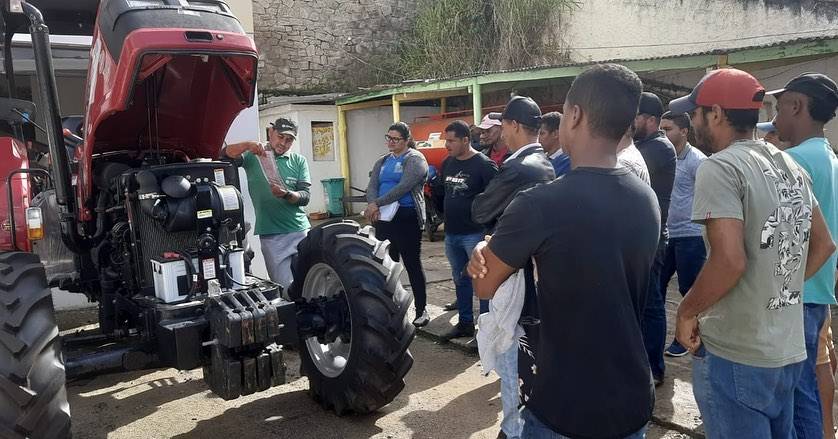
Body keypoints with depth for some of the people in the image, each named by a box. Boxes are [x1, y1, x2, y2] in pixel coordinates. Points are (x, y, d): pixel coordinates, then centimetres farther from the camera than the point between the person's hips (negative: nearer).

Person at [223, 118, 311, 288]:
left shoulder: (298, 161, 10)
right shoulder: (253, 156, 7)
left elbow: (306, 196, 2)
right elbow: (226, 153, -9)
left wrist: (286, 195, -19)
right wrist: (247, 145, -26)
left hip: (300, 231, 2)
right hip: (271, 236, -2)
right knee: (284, 289, -1)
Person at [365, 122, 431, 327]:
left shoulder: (415, 159, -4)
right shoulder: (382, 162, 17)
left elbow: (404, 187, -17)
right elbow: (372, 186, 7)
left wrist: (377, 203, -19)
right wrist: (372, 206, -15)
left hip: (407, 217, -6)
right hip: (383, 218, 7)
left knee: (412, 264, 0)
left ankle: (421, 310, 8)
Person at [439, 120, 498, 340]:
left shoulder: (484, 165, -13)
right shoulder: (448, 163, 9)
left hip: (474, 234, -7)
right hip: (451, 234, 8)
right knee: (460, 280, 17)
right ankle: (465, 323, 29)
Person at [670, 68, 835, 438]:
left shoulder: (720, 168, -17)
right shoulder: (791, 166, 9)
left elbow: (730, 260, -26)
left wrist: (686, 311, -13)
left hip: (736, 354, -8)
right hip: (788, 349, 8)